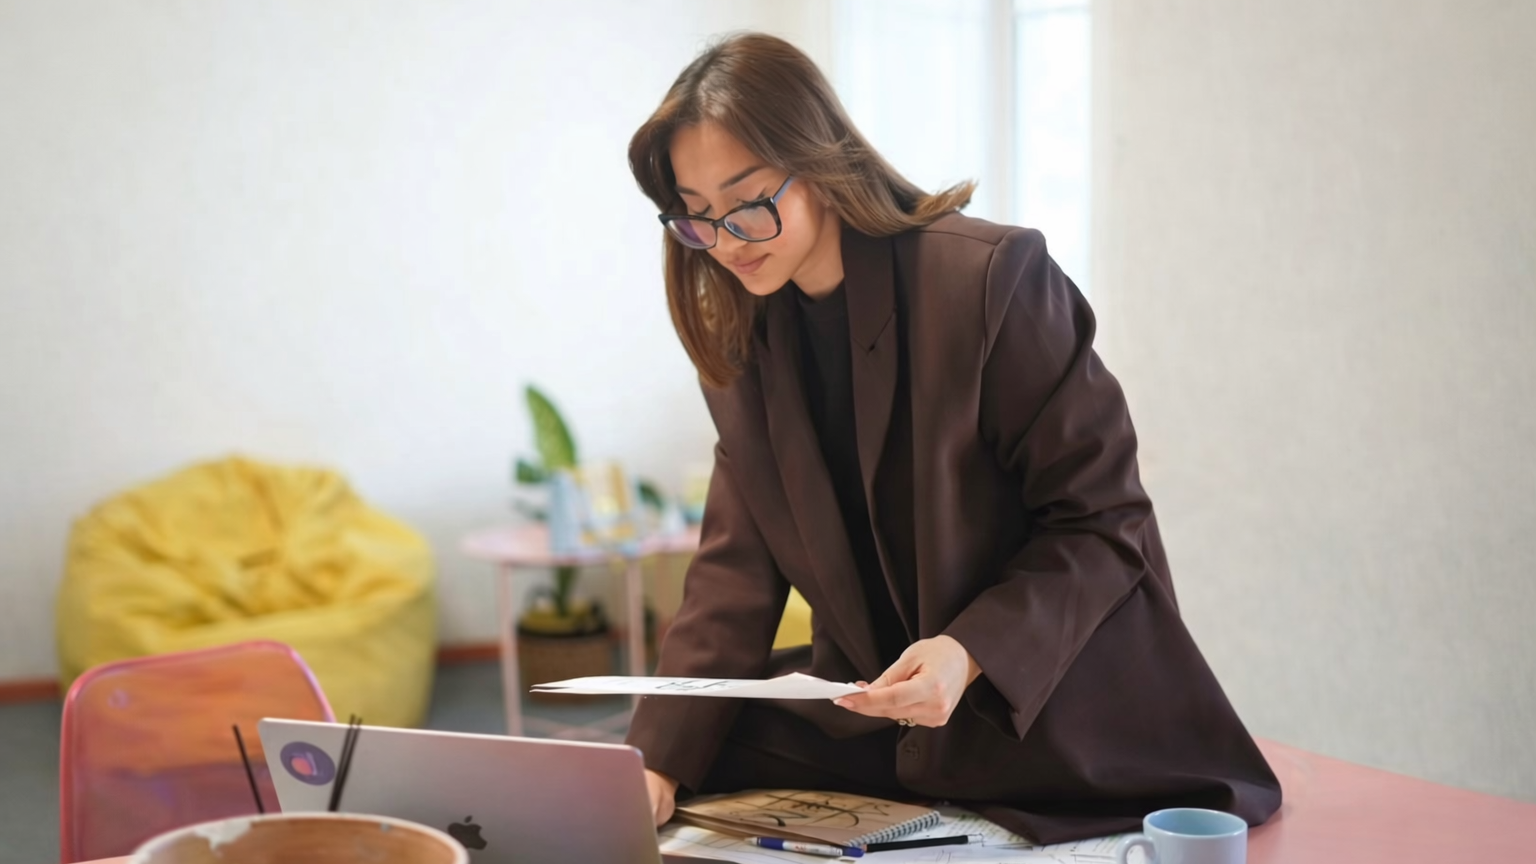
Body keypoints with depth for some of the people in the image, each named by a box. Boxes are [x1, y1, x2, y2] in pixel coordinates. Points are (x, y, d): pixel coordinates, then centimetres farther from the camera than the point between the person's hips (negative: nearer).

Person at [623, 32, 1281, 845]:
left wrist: (969, 654, -29)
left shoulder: (991, 278, -17)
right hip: (872, 712, 5)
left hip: (1058, 728, -4)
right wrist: (658, 759, -13)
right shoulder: (739, 339, 2)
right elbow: (737, 566, 0)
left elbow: (1102, 523, -15)